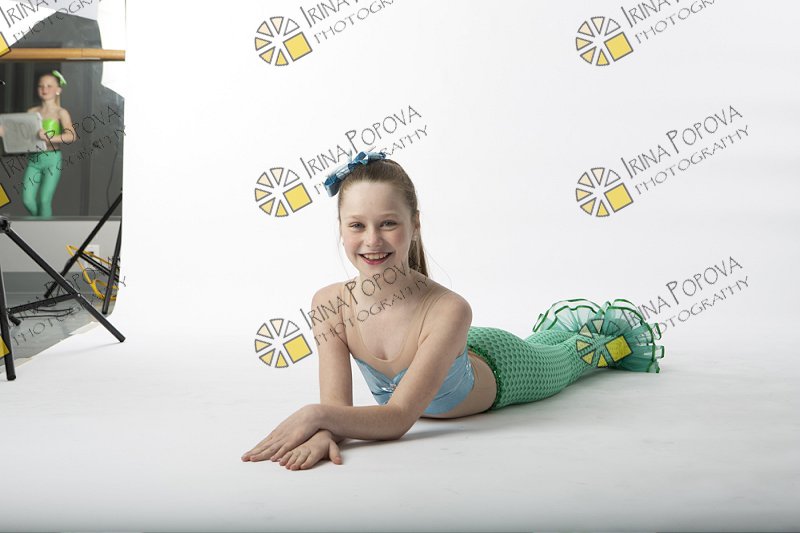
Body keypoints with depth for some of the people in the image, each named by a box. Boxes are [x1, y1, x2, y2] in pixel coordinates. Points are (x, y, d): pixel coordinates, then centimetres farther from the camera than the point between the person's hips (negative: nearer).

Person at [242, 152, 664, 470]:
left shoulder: (447, 311, -48)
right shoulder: (329, 305, -34)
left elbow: (398, 417, -48)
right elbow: (336, 405, -33)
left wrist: (315, 415, -61)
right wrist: (322, 433, -55)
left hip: (500, 369, -4)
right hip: (445, 355, 4)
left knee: (564, 358, 32)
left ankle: (617, 324, 61)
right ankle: (562, 320, 67)